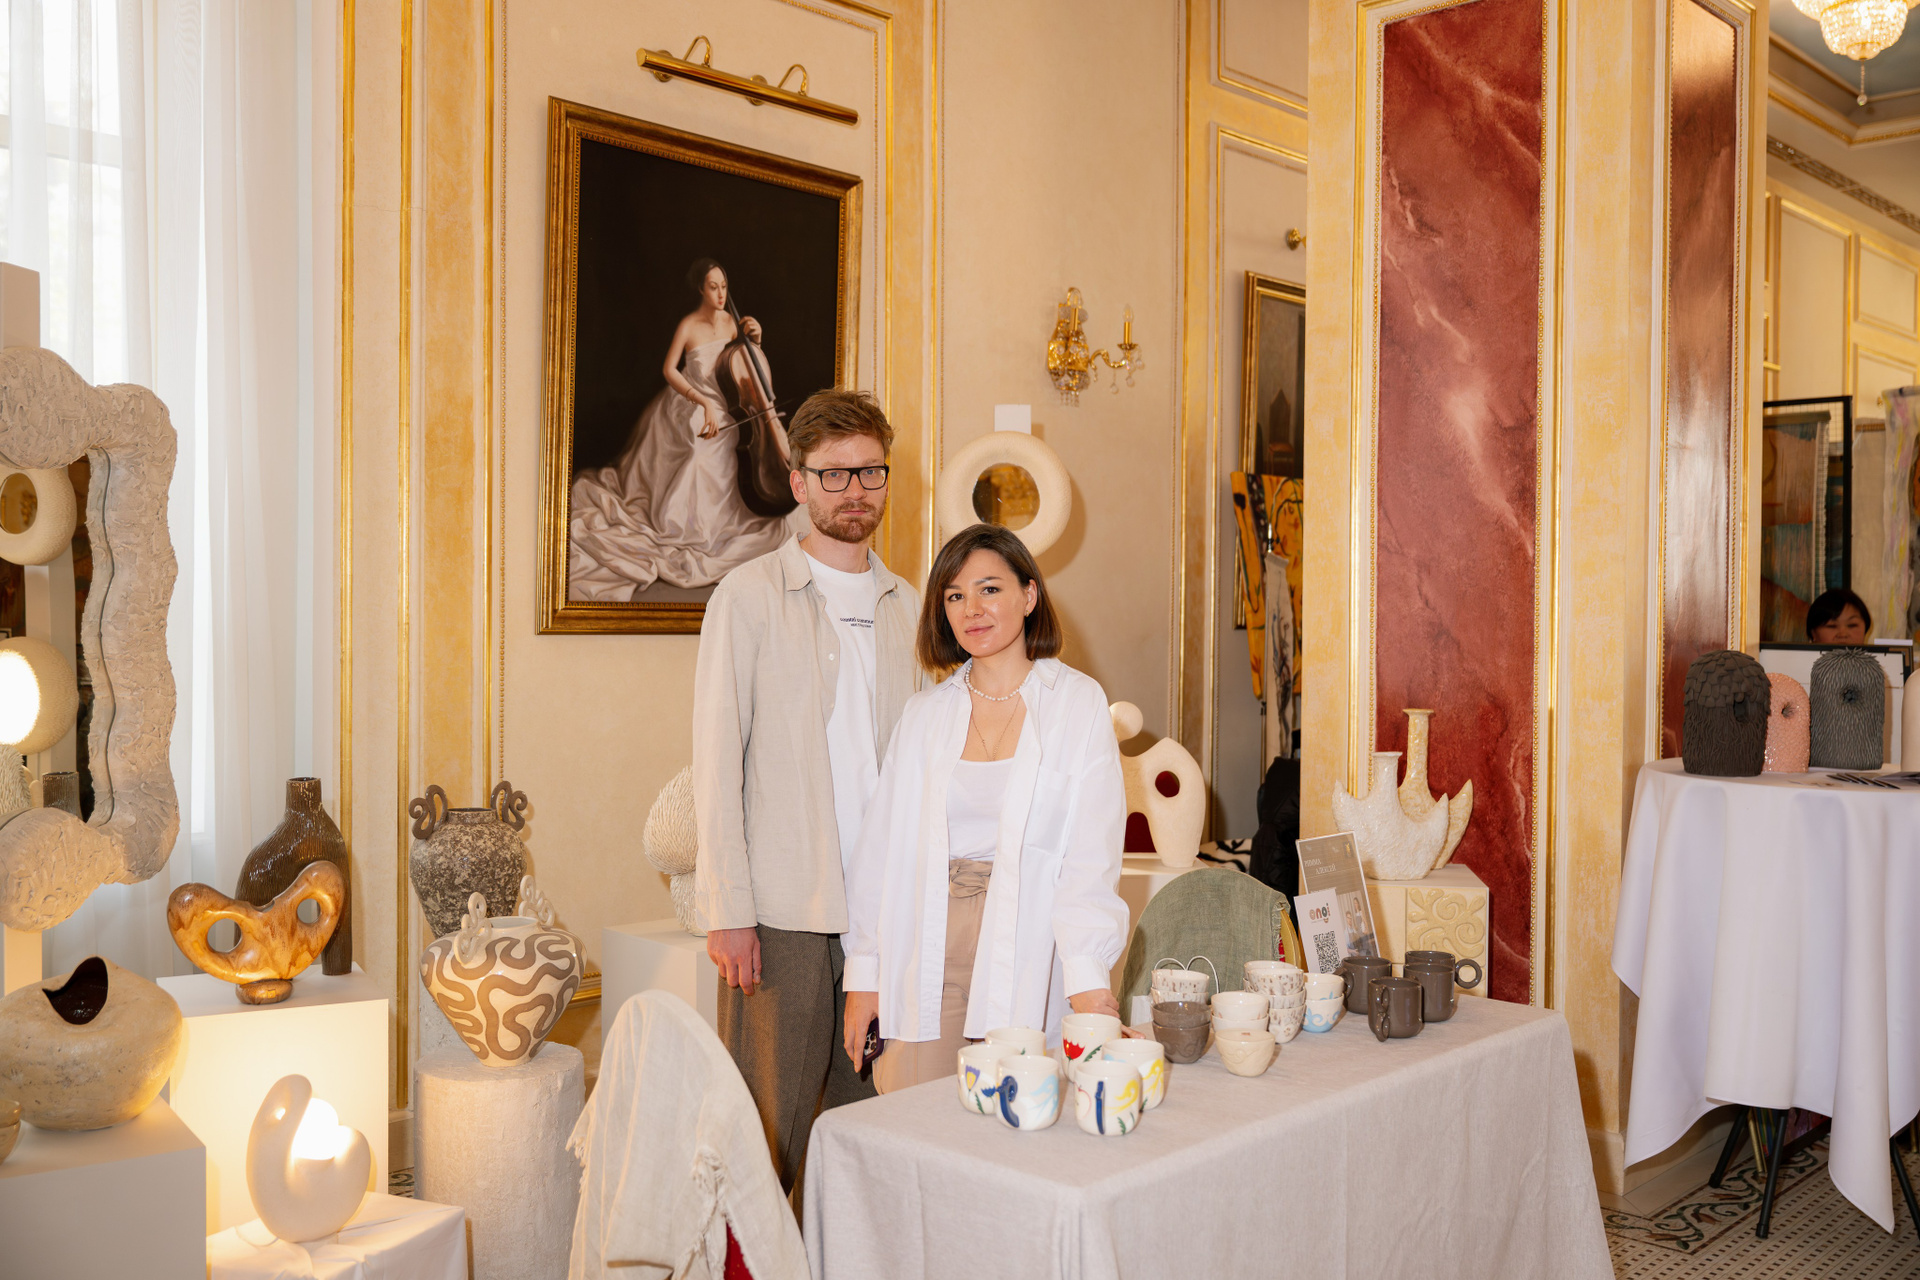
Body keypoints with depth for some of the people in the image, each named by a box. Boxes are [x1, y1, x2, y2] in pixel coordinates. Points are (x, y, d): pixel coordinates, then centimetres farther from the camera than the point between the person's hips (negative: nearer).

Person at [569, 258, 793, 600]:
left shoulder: (731, 322, -1)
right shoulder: (689, 325, -16)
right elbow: (669, 370, -19)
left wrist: (754, 341, -12)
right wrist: (703, 402, -27)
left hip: (719, 410, 5)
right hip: (686, 408, -5)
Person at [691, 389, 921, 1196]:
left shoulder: (907, 607, 13)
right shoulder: (750, 596, 0)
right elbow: (716, 759, -4)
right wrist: (726, 910, -10)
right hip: (782, 913, -4)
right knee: (769, 1128, 0)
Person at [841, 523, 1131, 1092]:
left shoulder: (1078, 704, 1)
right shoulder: (925, 713, 10)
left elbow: (1091, 856, -5)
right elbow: (883, 848, 10)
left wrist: (1089, 983, -16)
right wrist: (863, 978, 7)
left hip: (1026, 960, -2)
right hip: (928, 971, 3)